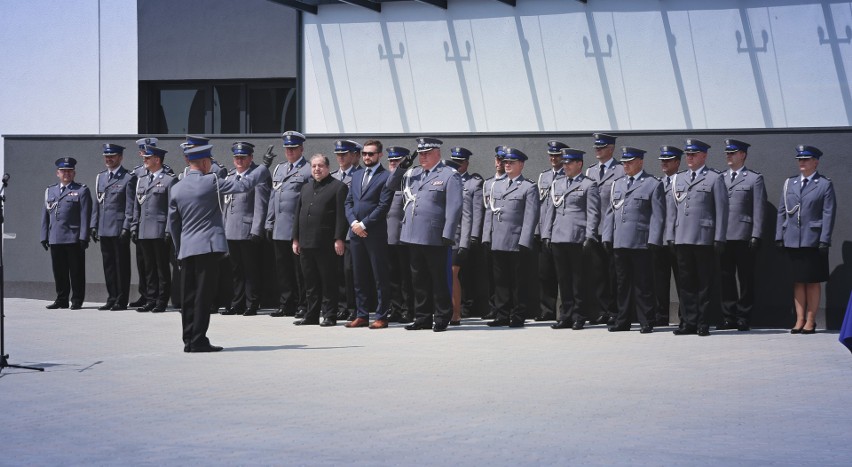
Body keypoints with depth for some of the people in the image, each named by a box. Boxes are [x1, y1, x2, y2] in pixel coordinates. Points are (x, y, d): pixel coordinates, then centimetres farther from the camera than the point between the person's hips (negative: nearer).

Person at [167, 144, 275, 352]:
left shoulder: (176, 188, 8)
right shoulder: (211, 182, -8)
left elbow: (172, 223, 12)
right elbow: (243, 185, -8)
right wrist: (265, 166, 1)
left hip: (186, 249, 6)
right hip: (208, 246, -6)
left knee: (188, 296, 9)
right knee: (204, 294, -4)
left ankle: (189, 339, 11)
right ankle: (198, 340, -5)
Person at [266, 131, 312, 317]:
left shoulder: (308, 170, -4)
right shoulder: (279, 169, 17)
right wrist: (269, 223, 15)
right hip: (280, 230, 7)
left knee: (300, 270, -1)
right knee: (283, 269, 10)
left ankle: (303, 305, 6)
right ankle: (286, 305, 16)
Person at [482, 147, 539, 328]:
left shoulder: (529, 187, -1)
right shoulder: (497, 186, 18)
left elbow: (531, 217, -7)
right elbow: (490, 213, 18)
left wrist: (524, 242, -14)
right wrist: (486, 237, 9)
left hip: (517, 244, -6)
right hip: (498, 243, 6)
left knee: (518, 282, 0)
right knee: (500, 281, 7)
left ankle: (518, 317, 6)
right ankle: (502, 316, 13)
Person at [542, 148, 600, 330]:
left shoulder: (589, 185, 1)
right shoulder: (556, 185, 17)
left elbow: (593, 213, -5)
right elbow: (550, 210, 18)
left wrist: (589, 237, -12)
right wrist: (546, 234, 10)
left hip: (577, 239, -5)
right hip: (558, 238, 5)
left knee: (578, 279, 0)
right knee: (563, 279, 7)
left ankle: (578, 317, 6)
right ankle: (566, 316, 13)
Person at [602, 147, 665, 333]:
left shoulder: (653, 184, 0)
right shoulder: (617, 184, 16)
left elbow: (658, 215, -4)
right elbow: (610, 212, 17)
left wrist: (653, 240, -11)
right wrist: (607, 237, 9)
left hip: (641, 243, -5)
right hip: (620, 242, 5)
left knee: (643, 284, -1)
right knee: (622, 283, 10)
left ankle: (646, 322, 5)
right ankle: (623, 321, 16)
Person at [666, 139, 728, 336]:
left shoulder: (715, 178, 2)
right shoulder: (678, 179, 17)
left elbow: (721, 210, -2)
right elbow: (672, 209, 17)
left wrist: (719, 239, -8)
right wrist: (670, 236, 9)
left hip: (705, 239, -5)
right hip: (682, 239, 5)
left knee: (705, 283, 0)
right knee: (686, 282, 6)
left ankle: (703, 323, 5)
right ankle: (689, 322, 11)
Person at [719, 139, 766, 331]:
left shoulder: (754, 178, 3)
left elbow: (758, 210, -2)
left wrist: (756, 236, -9)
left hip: (744, 237, -4)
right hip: (723, 237, 4)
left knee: (745, 278, 1)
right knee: (726, 278, 5)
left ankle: (743, 318, 6)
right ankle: (729, 317, 11)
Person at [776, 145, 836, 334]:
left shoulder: (825, 184, 0)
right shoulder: (789, 183, 12)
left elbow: (829, 214, -5)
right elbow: (782, 211, 13)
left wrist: (824, 240, -11)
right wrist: (779, 236, 6)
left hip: (813, 241, -4)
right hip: (792, 240, 4)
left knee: (812, 282, 1)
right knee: (797, 282, 6)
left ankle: (810, 322, 6)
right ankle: (799, 320, 10)